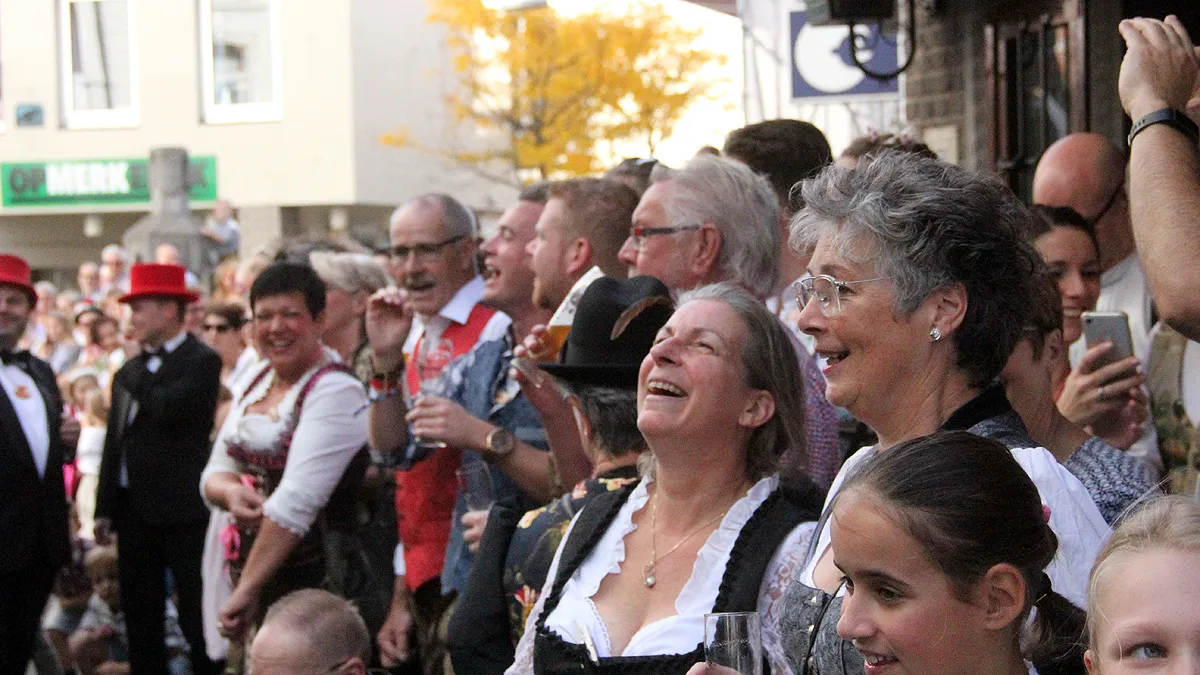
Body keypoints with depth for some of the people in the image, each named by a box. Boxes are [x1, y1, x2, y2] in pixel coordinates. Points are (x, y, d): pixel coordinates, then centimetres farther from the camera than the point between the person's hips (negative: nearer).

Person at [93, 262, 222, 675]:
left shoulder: (202, 362, -6)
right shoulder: (129, 372, 14)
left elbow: (168, 408, -24)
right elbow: (114, 444, 16)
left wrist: (134, 377, -8)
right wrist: (105, 508, 13)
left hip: (182, 509, -7)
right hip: (133, 508, 7)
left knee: (196, 619, -4)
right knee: (141, 621, 11)